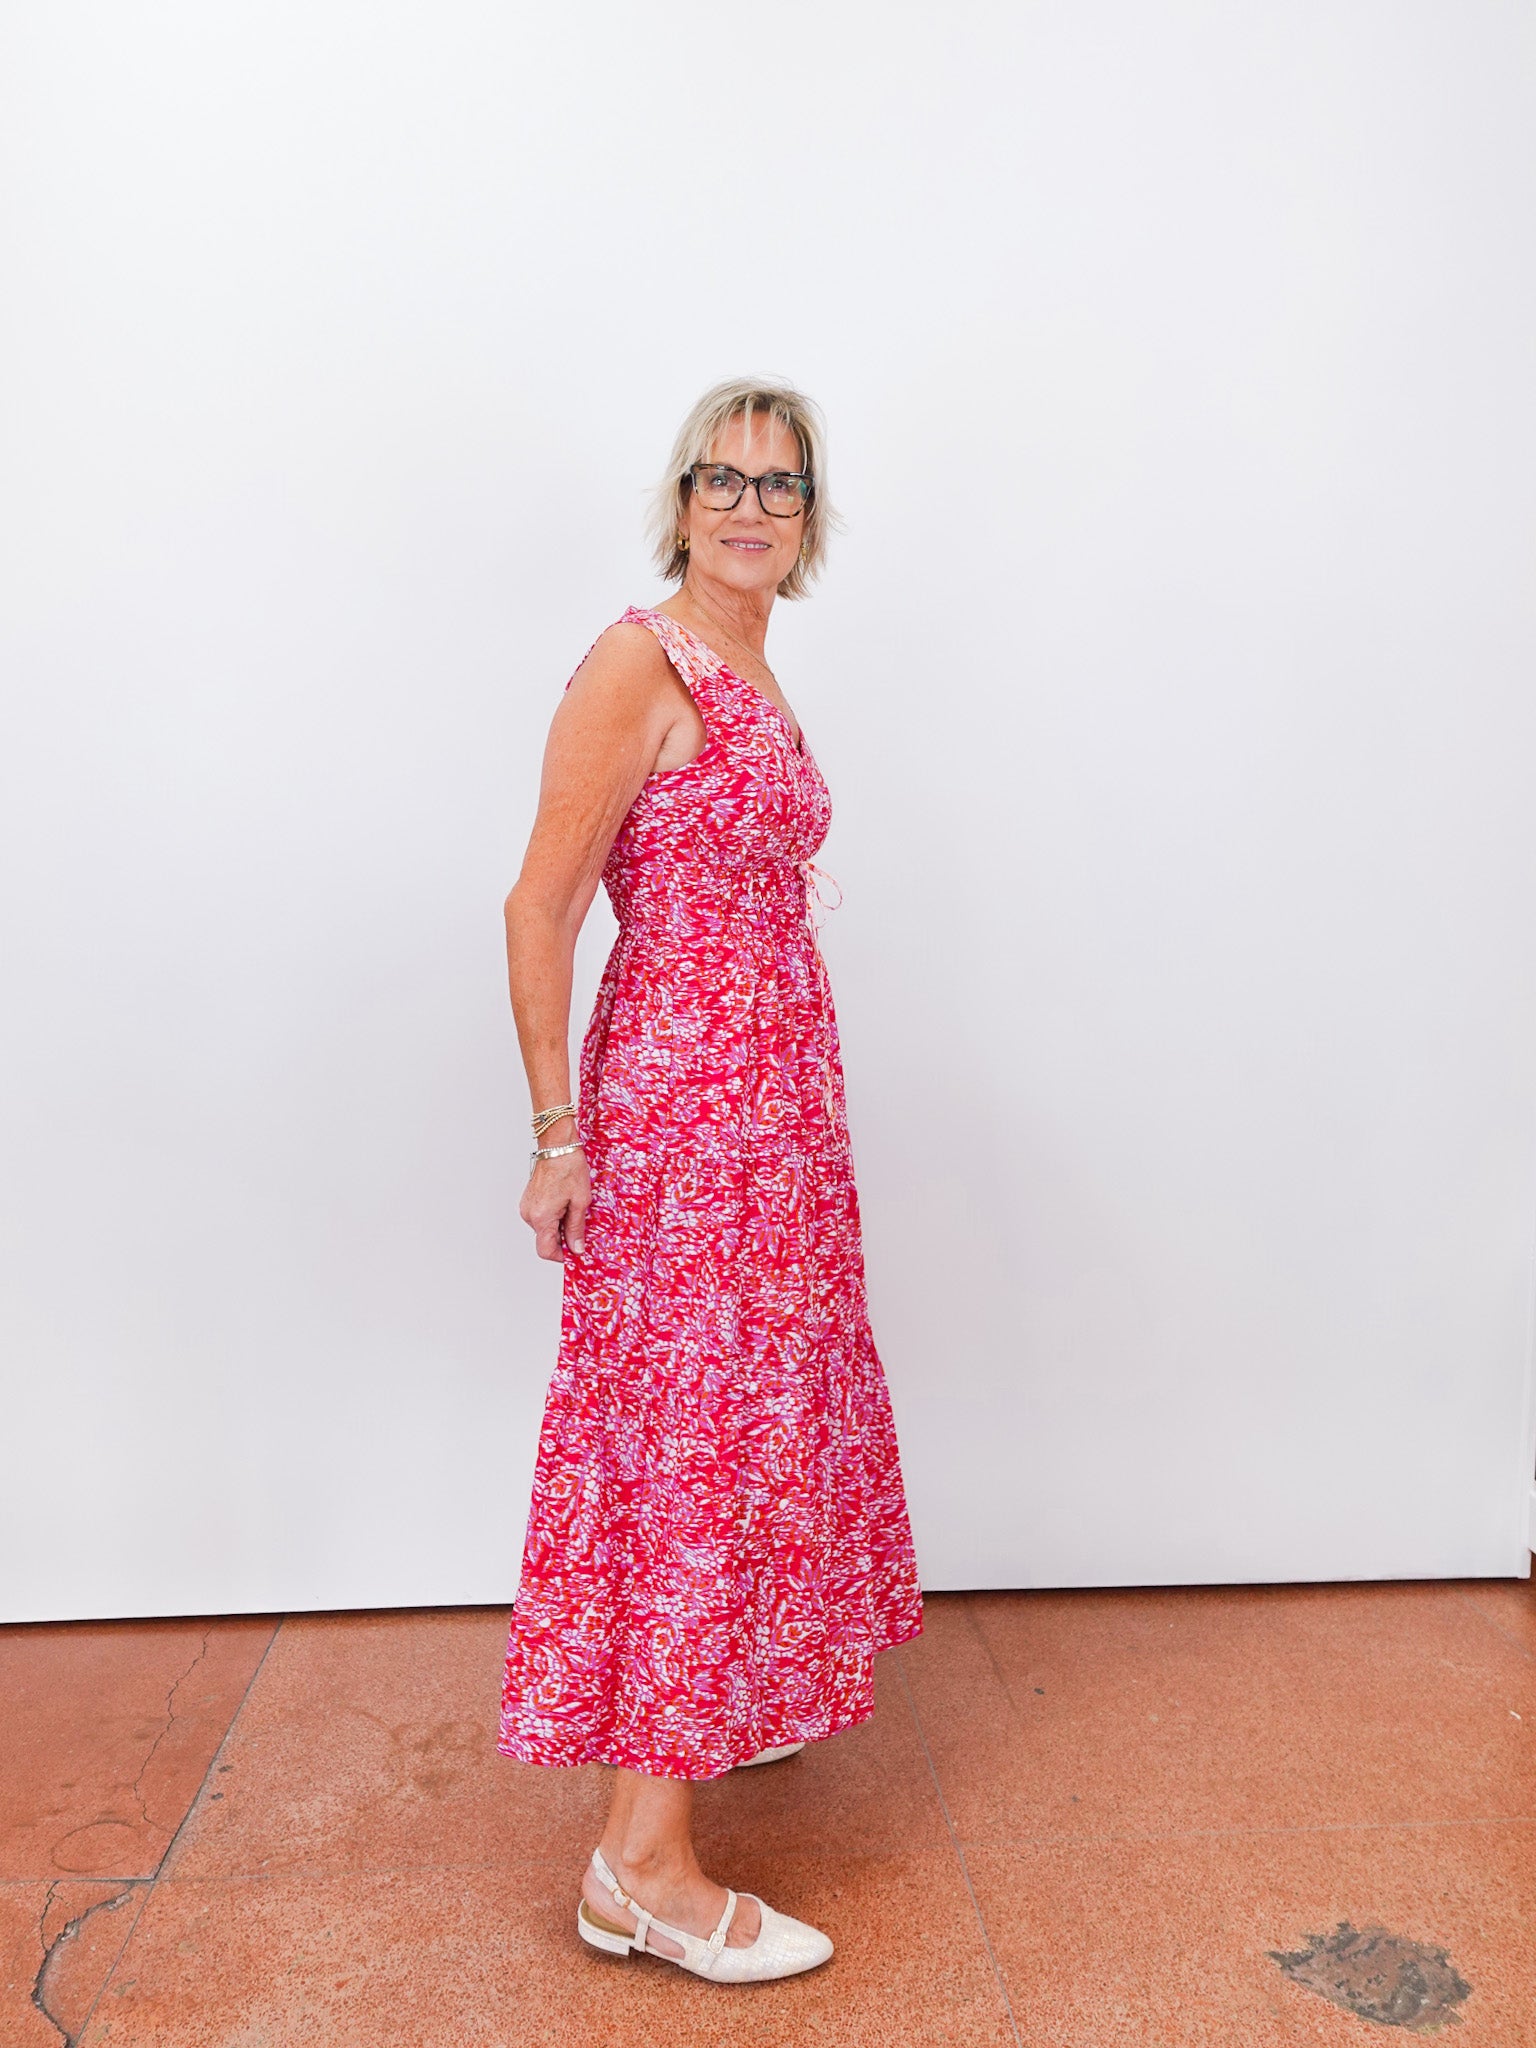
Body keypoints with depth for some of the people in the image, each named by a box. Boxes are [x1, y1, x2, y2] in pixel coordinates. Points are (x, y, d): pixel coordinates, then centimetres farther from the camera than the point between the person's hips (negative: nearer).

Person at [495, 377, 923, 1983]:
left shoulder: (754, 679, 14)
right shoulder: (638, 662, -12)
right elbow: (538, 910, -15)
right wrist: (557, 1135, -17)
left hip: (776, 1097, 9)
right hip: (675, 1101, -9)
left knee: (759, 1408, 19)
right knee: (688, 1433, -5)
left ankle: (736, 1697, 40)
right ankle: (642, 1860, 7)